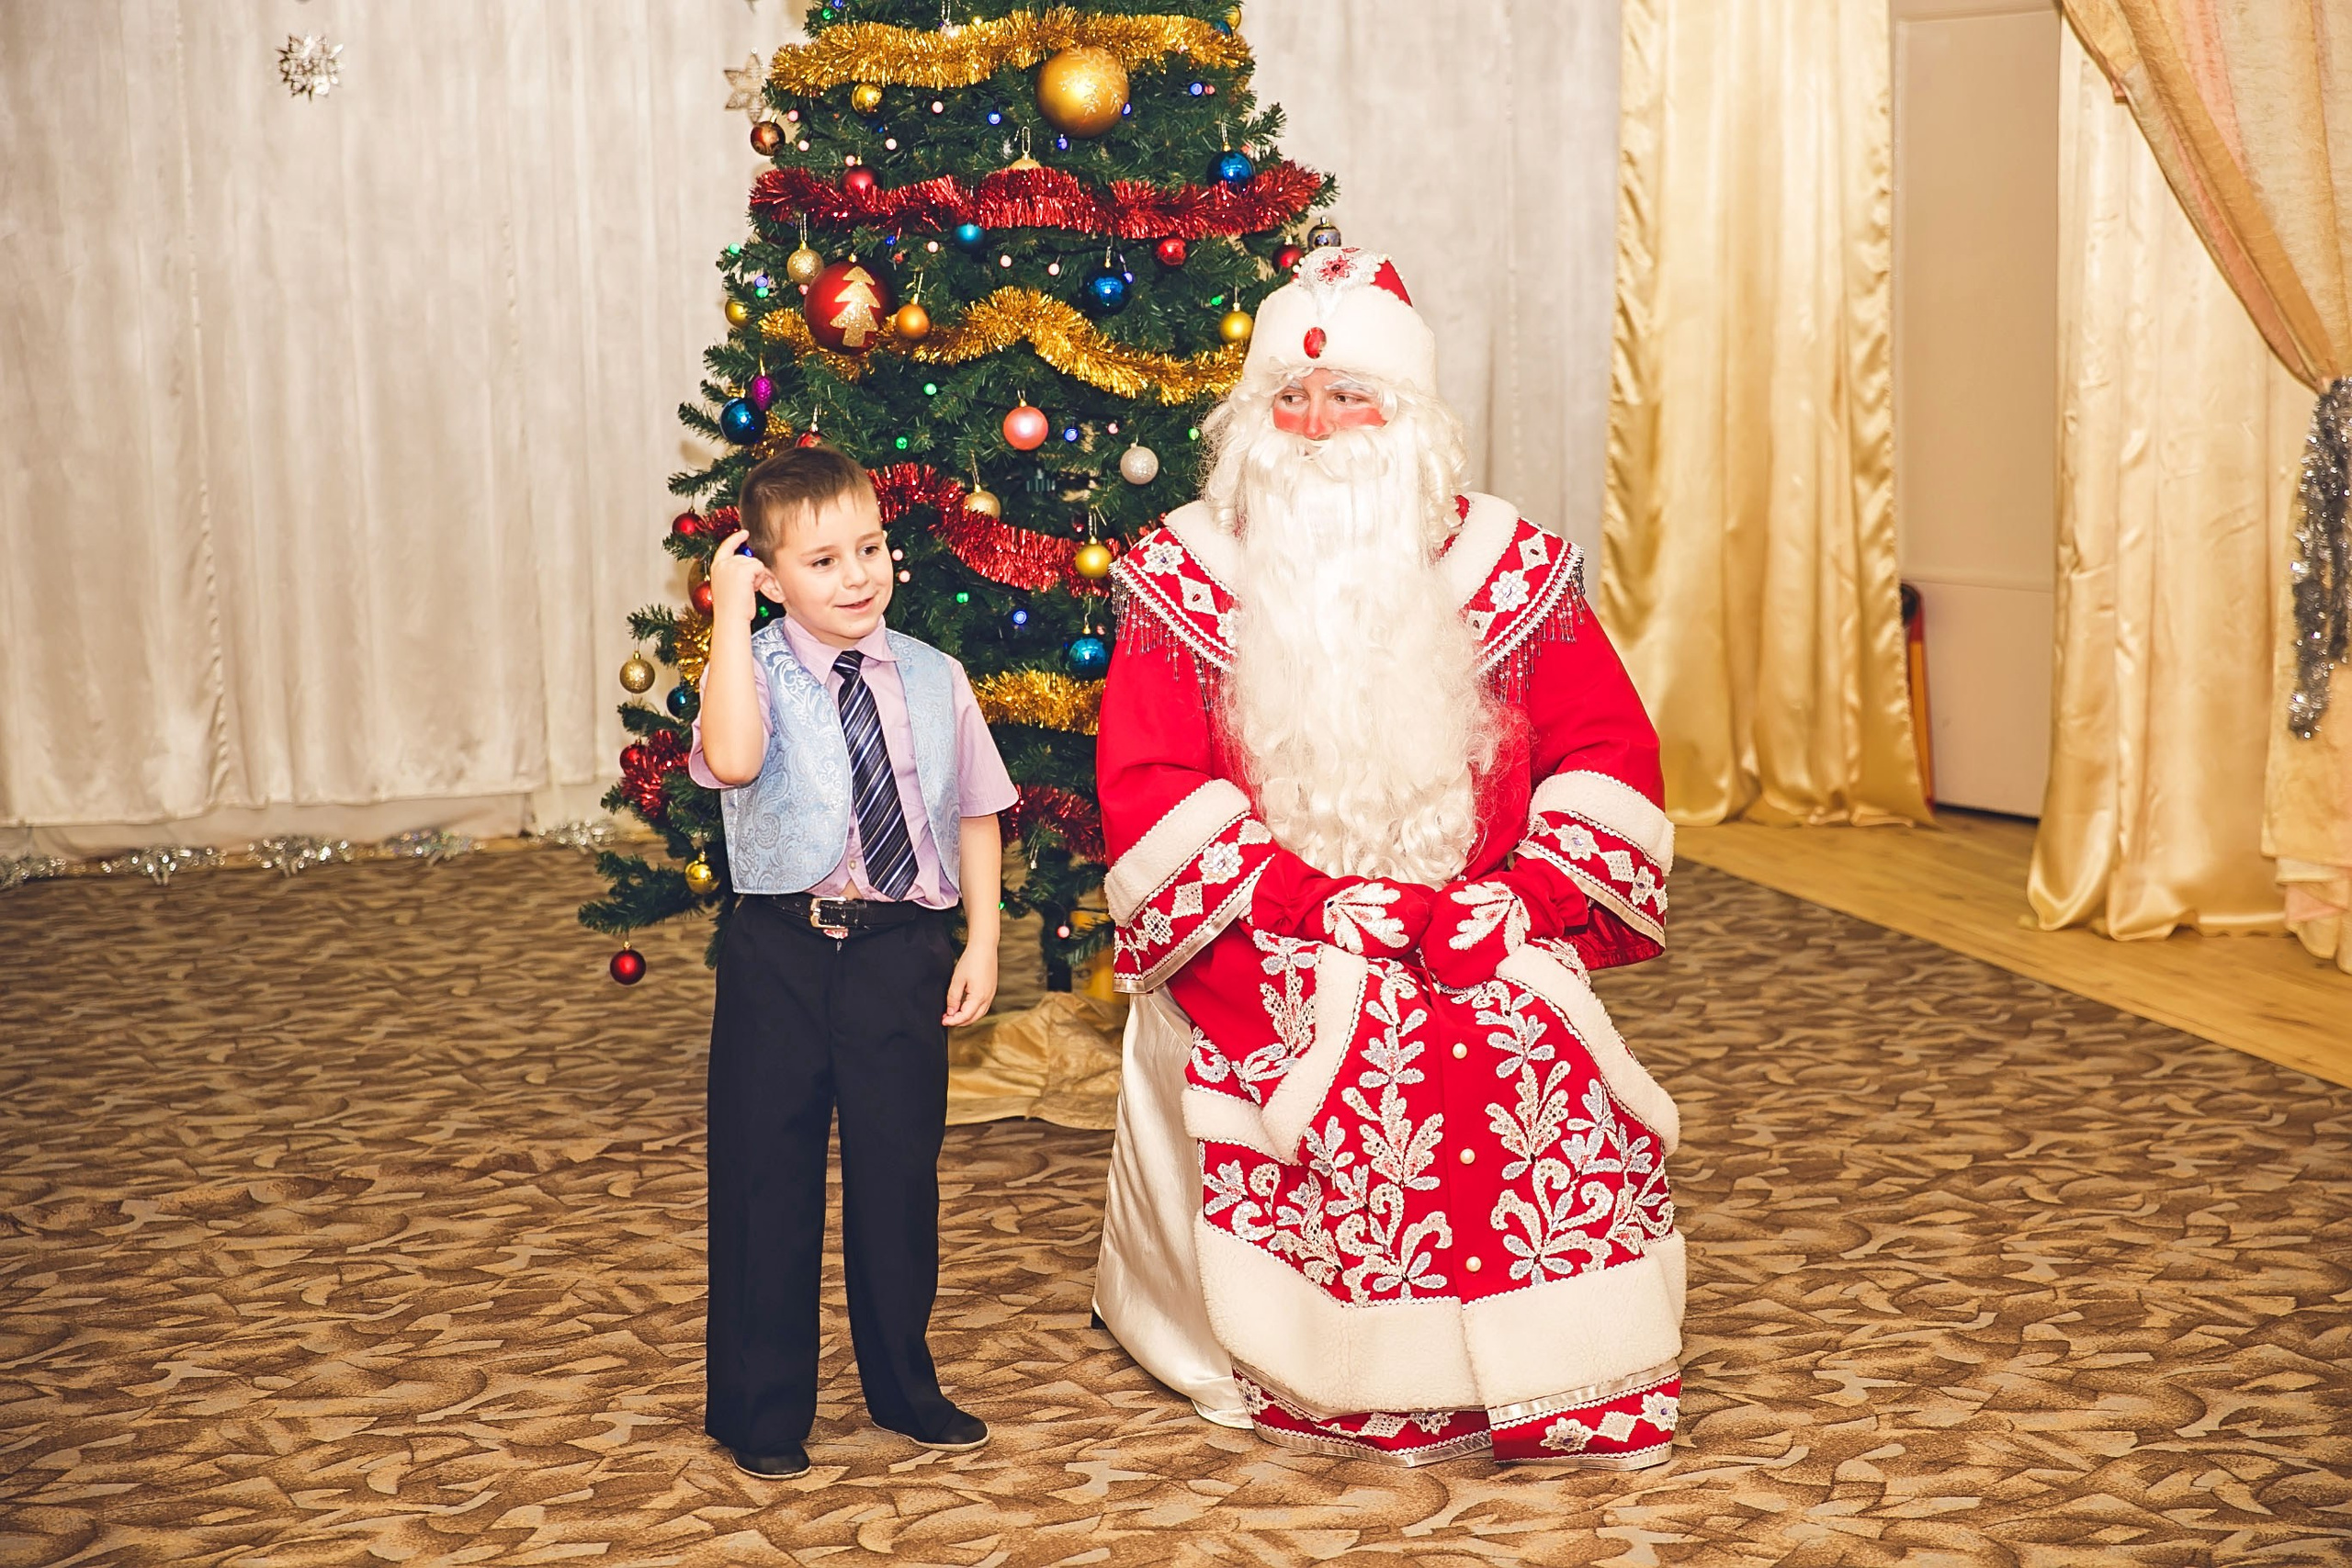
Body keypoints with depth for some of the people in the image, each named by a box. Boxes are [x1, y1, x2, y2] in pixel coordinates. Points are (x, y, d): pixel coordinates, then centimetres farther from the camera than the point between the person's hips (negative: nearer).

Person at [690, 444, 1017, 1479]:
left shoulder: (933, 679, 2)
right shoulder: (756, 672, -8)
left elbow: (976, 812, 8)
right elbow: (732, 761, -30)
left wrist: (981, 943, 2)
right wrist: (729, 618, -25)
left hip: (903, 951, 3)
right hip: (781, 955, -2)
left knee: (900, 1169, 14)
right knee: (767, 1173, 7)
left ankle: (903, 1385, 33)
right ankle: (762, 1408, 23)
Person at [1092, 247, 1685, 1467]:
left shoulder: (1507, 565, 8)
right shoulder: (1183, 577, 3)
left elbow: (1607, 749, 6)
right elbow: (1144, 783, -5)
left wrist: (1516, 899, -10)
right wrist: (1321, 903, -16)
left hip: (1477, 939, 2)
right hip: (1266, 944, -1)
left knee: (1546, 1065, -25)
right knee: (1348, 1077, -29)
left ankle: (1550, 1385, -9)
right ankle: (1349, 1386, -12)